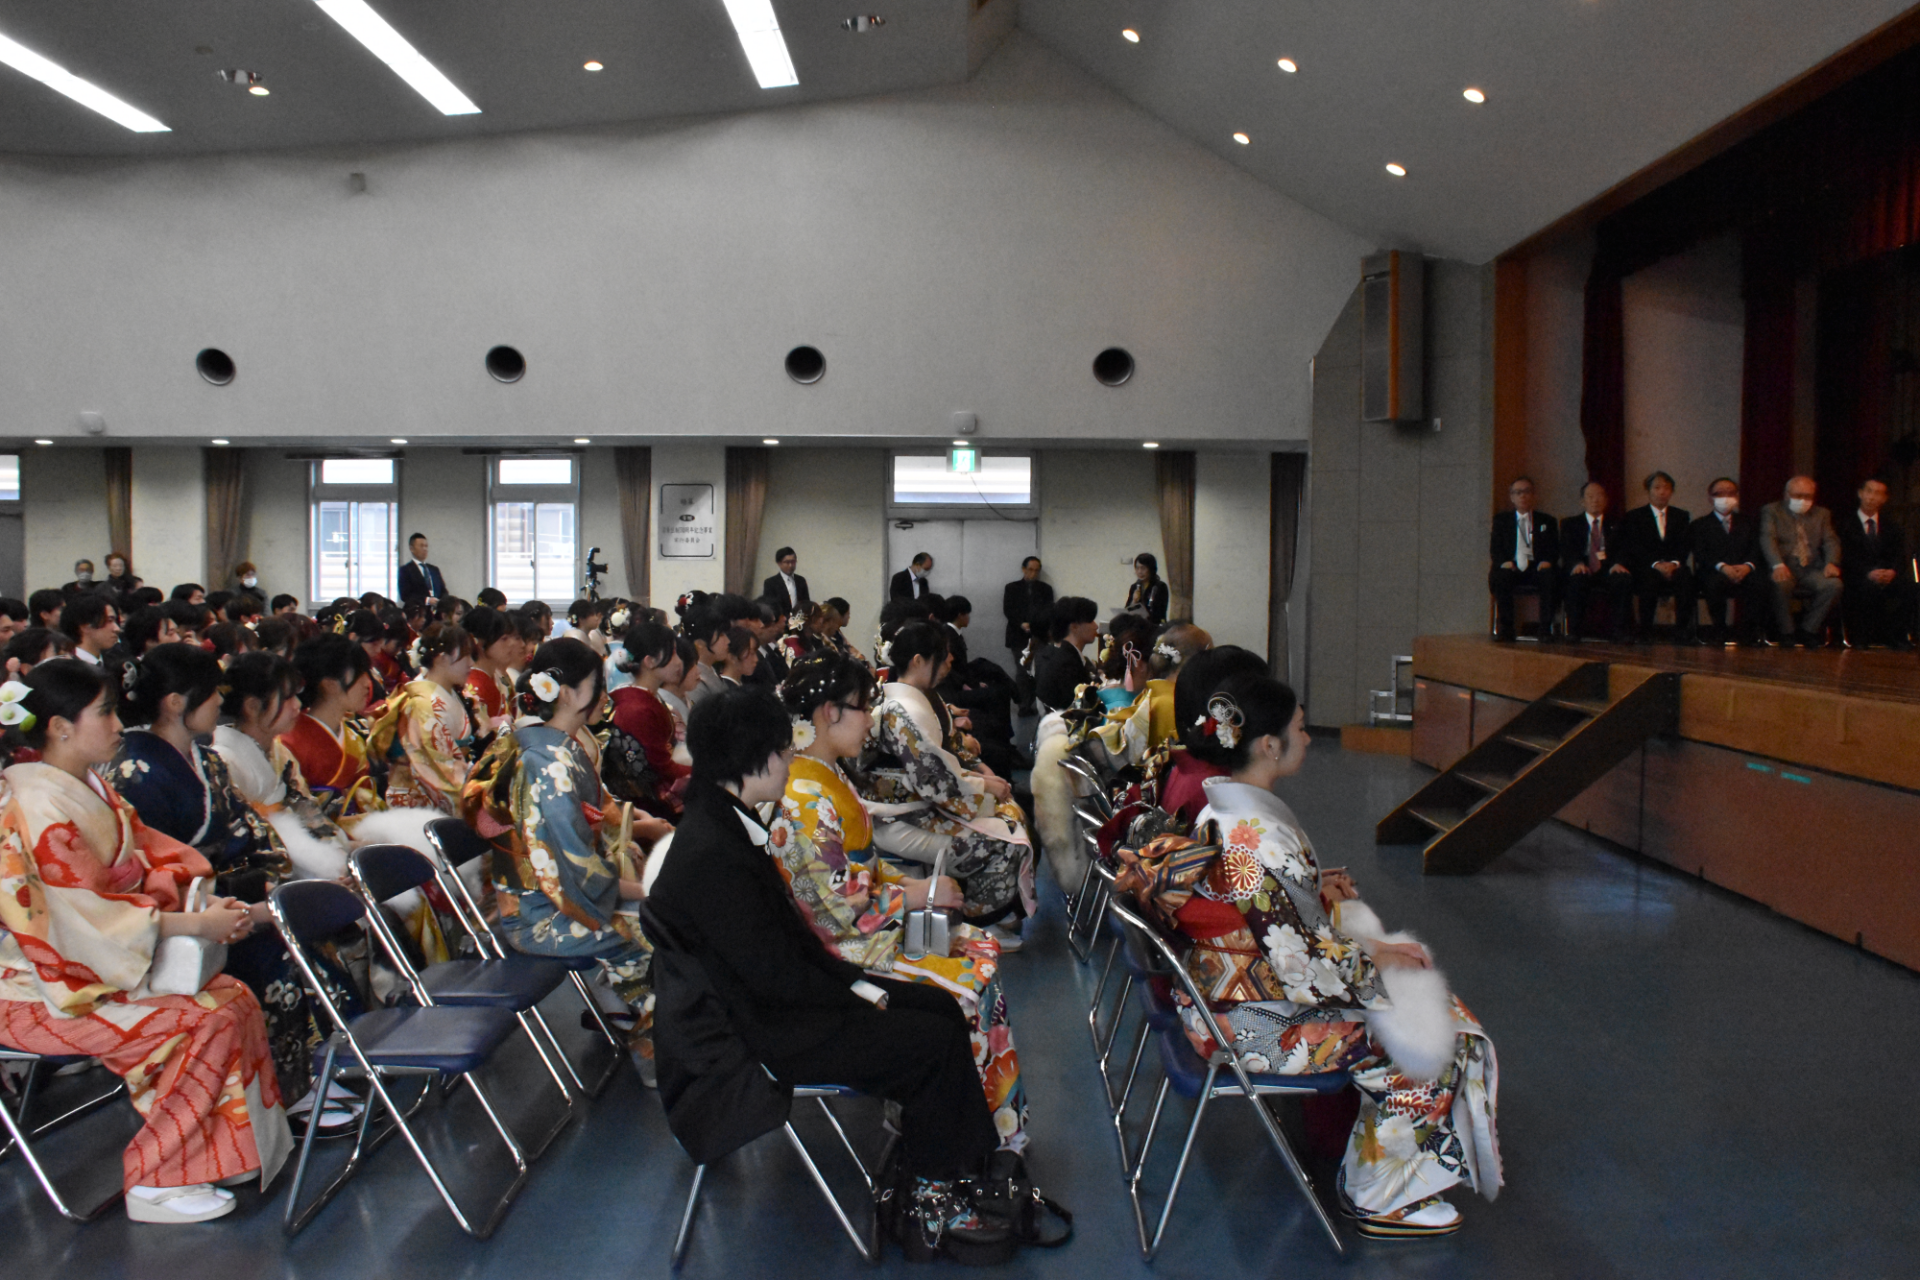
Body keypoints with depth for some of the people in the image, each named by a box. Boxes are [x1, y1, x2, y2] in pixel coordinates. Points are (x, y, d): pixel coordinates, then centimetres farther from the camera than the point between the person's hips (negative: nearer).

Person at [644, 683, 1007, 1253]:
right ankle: (931, 1198, 9)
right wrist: (856, 997, -12)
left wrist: (857, 982, 4)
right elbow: (773, 974, -25)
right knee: (938, 1041, -9)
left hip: (779, 991, 10)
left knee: (940, 1006, 8)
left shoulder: (726, 822, 4)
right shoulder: (712, 854, -28)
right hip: (764, 1030, -10)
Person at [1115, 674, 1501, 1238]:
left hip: (1226, 989, 10)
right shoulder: (1257, 837, -30)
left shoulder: (1216, 801, -1)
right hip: (1257, 1021, -10)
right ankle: (1385, 1198, 15)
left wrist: (1318, 886, 4)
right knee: (1425, 1051, -2)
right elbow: (1296, 959, -26)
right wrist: (1374, 957, -11)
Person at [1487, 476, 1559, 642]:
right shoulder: (1501, 520, 19)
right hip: (1512, 568, 0)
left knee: (1550, 576, -35)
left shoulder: (1546, 521, 21)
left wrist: (1547, 561, -14)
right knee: (1498, 577, -35)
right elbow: (1495, 549, 8)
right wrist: (1504, 562, -15)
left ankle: (1546, 629, -31)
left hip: (1537, 567, 0)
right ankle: (1505, 628, -30)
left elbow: (1554, 548, 11)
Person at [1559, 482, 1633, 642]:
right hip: (1582, 571, -1)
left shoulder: (1616, 523, 22)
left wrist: (1618, 563, -19)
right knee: (1576, 580, -37)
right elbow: (1566, 549, 0)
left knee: (1624, 578, -32)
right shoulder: (1569, 524, 18)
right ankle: (1575, 631, -29)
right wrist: (1577, 563, -24)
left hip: (1609, 571, 1)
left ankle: (1616, 630, -29)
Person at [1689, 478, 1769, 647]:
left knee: (1760, 581, -32)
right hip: (1714, 573, -2)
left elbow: (1756, 550, 9)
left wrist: (1747, 566, -15)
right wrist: (1722, 567, -21)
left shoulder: (1747, 522, 23)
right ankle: (1720, 631, -21)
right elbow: (1700, 555, -2)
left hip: (1743, 571, 2)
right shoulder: (1700, 525, 14)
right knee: (1715, 582, -38)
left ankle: (1748, 631, -23)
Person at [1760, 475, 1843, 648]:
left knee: (1833, 584, -28)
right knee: (1781, 584, -37)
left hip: (1812, 570, 3)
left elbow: (1831, 541, 8)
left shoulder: (1821, 514, 22)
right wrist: (1778, 565, -26)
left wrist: (1831, 563, -16)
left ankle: (1808, 630, -13)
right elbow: (1768, 539, -6)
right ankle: (1786, 633, -18)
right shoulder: (1771, 511, 10)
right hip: (1785, 569, -3)